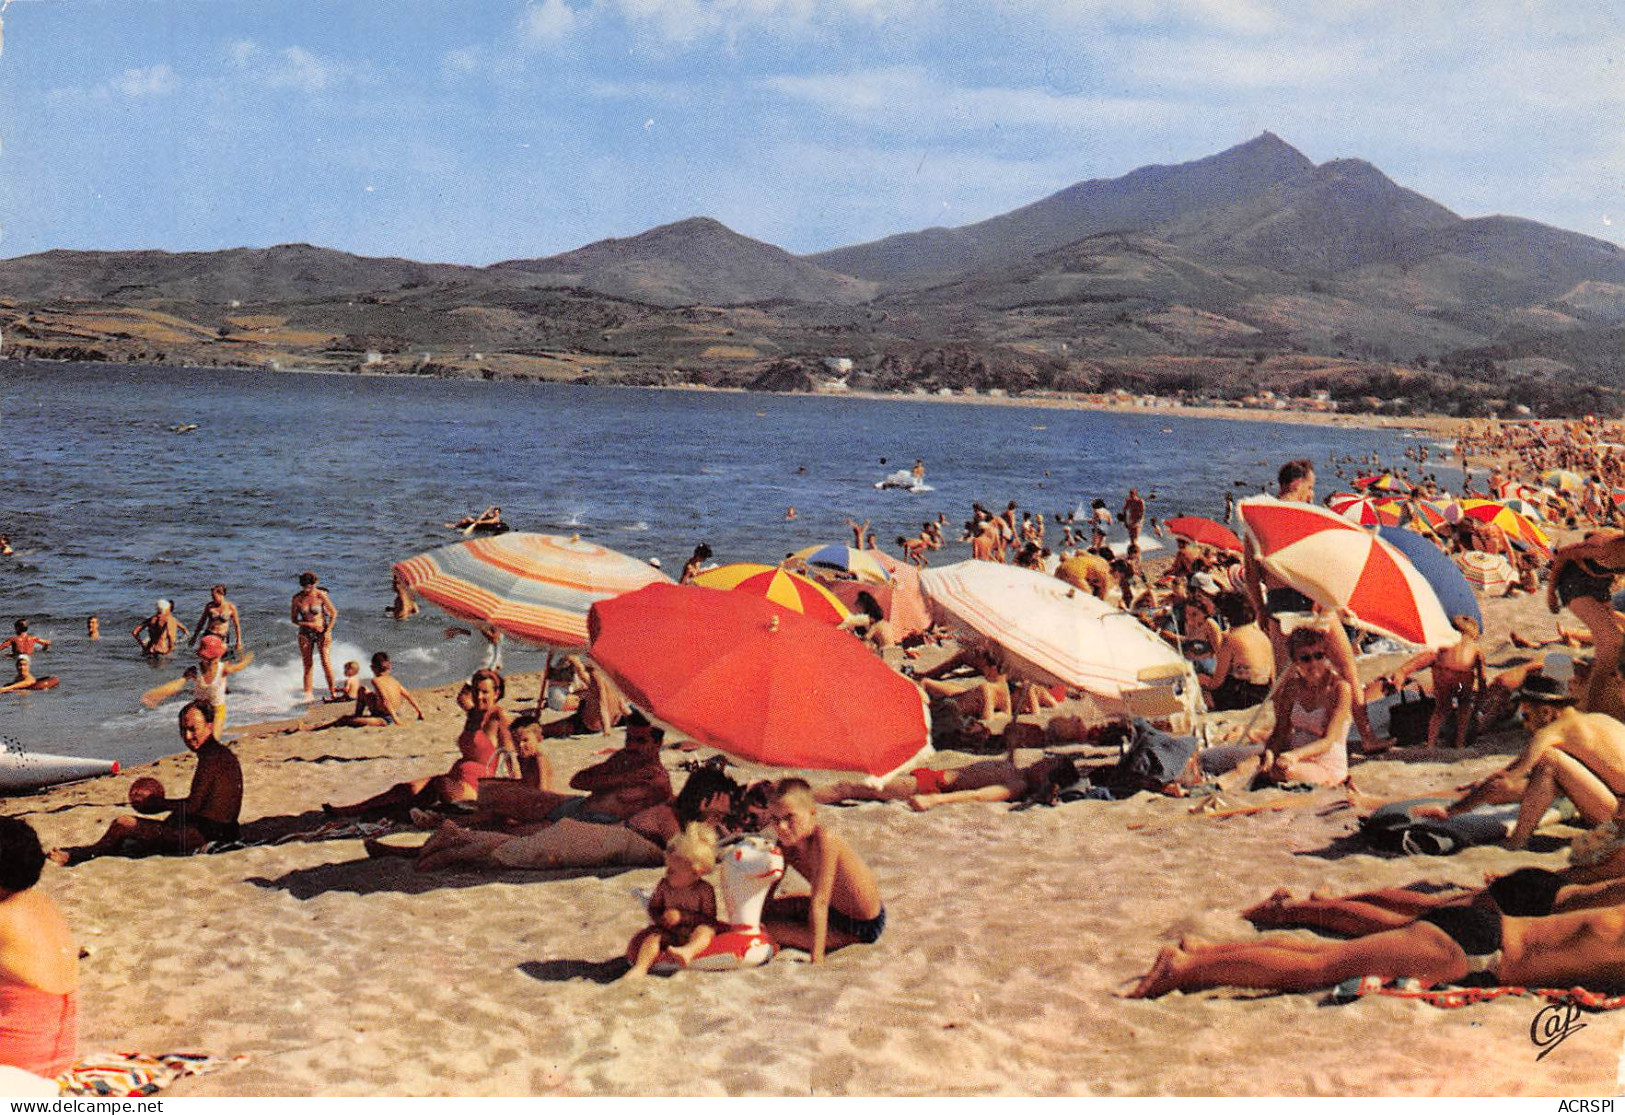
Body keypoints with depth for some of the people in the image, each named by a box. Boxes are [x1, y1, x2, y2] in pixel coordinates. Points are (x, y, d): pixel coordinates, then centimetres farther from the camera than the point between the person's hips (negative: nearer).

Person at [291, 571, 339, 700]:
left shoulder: (321, 595, -11)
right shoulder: (297, 598, -5)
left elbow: (334, 613, -3)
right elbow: (293, 619, 1)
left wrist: (328, 631, -10)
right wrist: (308, 624, -14)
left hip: (322, 631, -2)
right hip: (305, 633, 2)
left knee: (326, 662, -11)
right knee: (307, 664, 2)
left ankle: (332, 691, -3)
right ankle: (308, 694, 8)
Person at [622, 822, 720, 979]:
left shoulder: (704, 890, -9)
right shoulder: (664, 885, 1)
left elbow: (709, 918, -14)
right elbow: (653, 908, 12)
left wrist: (681, 916, -22)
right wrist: (661, 918, -12)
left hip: (692, 933, -3)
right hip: (670, 932, 3)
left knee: (704, 930, -33)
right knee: (653, 936, -24)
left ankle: (688, 951, -62)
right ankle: (640, 968, -41)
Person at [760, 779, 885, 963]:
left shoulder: (823, 841, -30)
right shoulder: (787, 844, -6)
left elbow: (819, 901, -33)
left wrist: (816, 959, -33)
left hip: (861, 928, -8)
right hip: (835, 909, 8)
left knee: (770, 927, -16)